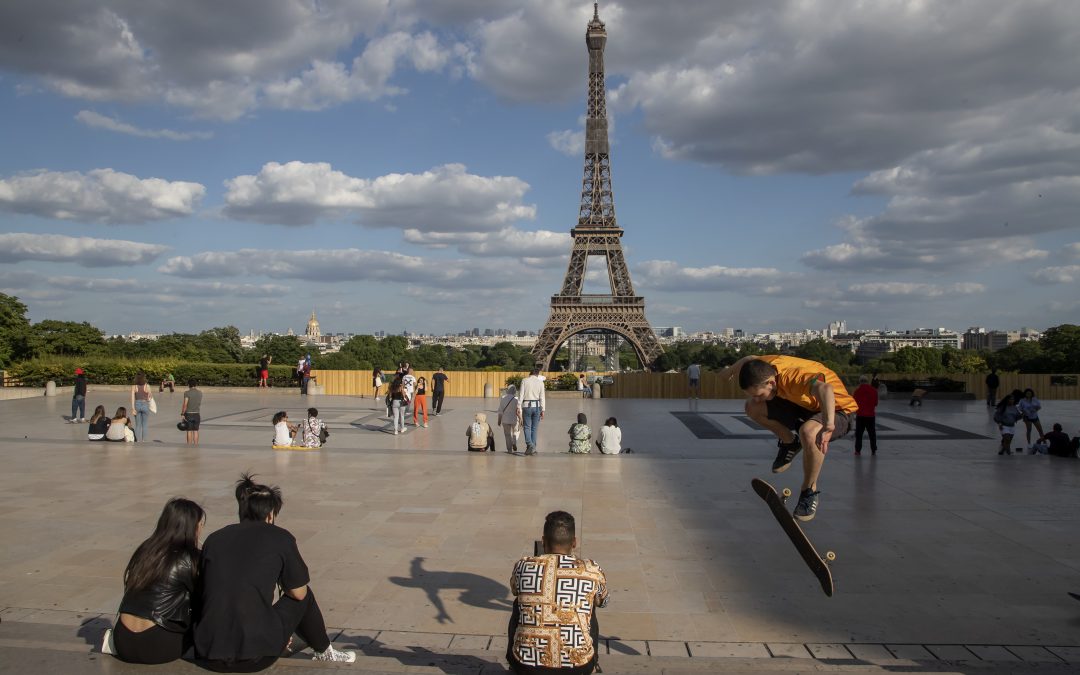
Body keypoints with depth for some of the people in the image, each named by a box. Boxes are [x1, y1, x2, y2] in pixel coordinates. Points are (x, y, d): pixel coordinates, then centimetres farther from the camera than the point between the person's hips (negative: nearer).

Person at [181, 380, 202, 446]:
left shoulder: (187, 393, -10)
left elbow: (185, 404, -17)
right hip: (197, 414, 3)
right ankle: (196, 445, 8)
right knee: (196, 431, 7)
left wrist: (182, 414, -11)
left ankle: (189, 445, 5)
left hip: (188, 414, -3)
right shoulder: (200, 393, 4)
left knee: (189, 431, 2)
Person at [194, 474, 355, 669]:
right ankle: (325, 654, 39)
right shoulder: (279, 538, -1)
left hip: (208, 655, 5)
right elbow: (298, 593, 7)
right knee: (305, 597, 22)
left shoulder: (214, 539, 10)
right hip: (255, 656, -4)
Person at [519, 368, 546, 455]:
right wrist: (543, 410, 1)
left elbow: (521, 395, -5)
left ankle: (530, 445, -16)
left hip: (526, 406, -1)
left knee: (527, 427, 5)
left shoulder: (524, 381, 0)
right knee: (534, 428, 10)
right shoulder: (540, 382, 2)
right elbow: (542, 397, -1)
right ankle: (533, 449, 10)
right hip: (537, 406, 1)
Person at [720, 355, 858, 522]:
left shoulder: (795, 377, -40)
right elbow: (749, 360, 7)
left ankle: (810, 491, -15)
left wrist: (828, 426, -73)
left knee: (808, 433, -40)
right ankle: (790, 443, 16)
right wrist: (730, 370, 28)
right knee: (752, 408, -8)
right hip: (803, 406, 7)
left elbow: (825, 389, -60)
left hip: (837, 410, -7)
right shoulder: (765, 365, -18)